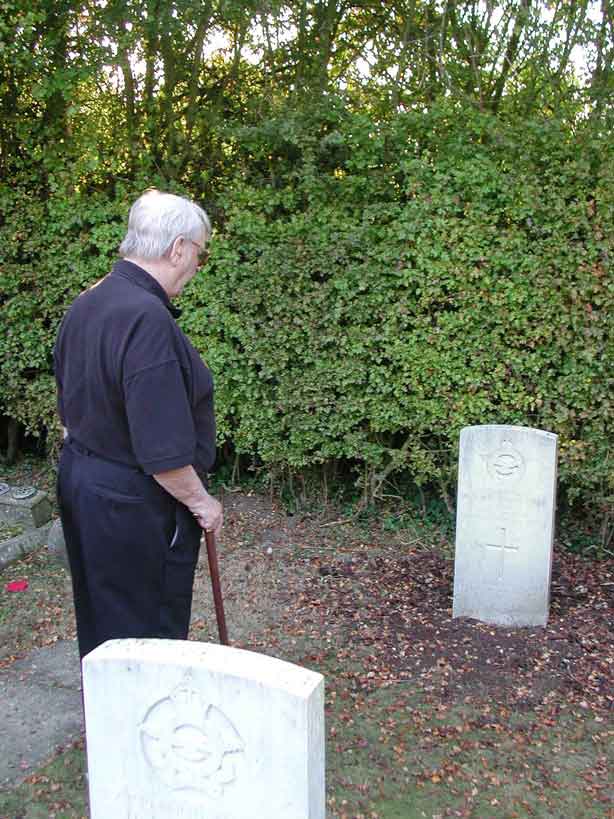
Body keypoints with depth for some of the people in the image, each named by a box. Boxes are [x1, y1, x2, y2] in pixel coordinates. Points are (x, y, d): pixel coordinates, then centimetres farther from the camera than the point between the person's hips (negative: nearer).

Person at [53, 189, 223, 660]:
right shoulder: (148, 319, -27)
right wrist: (200, 502, -12)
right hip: (133, 503, -9)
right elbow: (162, 448, -26)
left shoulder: (86, 304, 5)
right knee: (150, 633, 8)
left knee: (101, 626, 23)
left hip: (79, 480, 10)